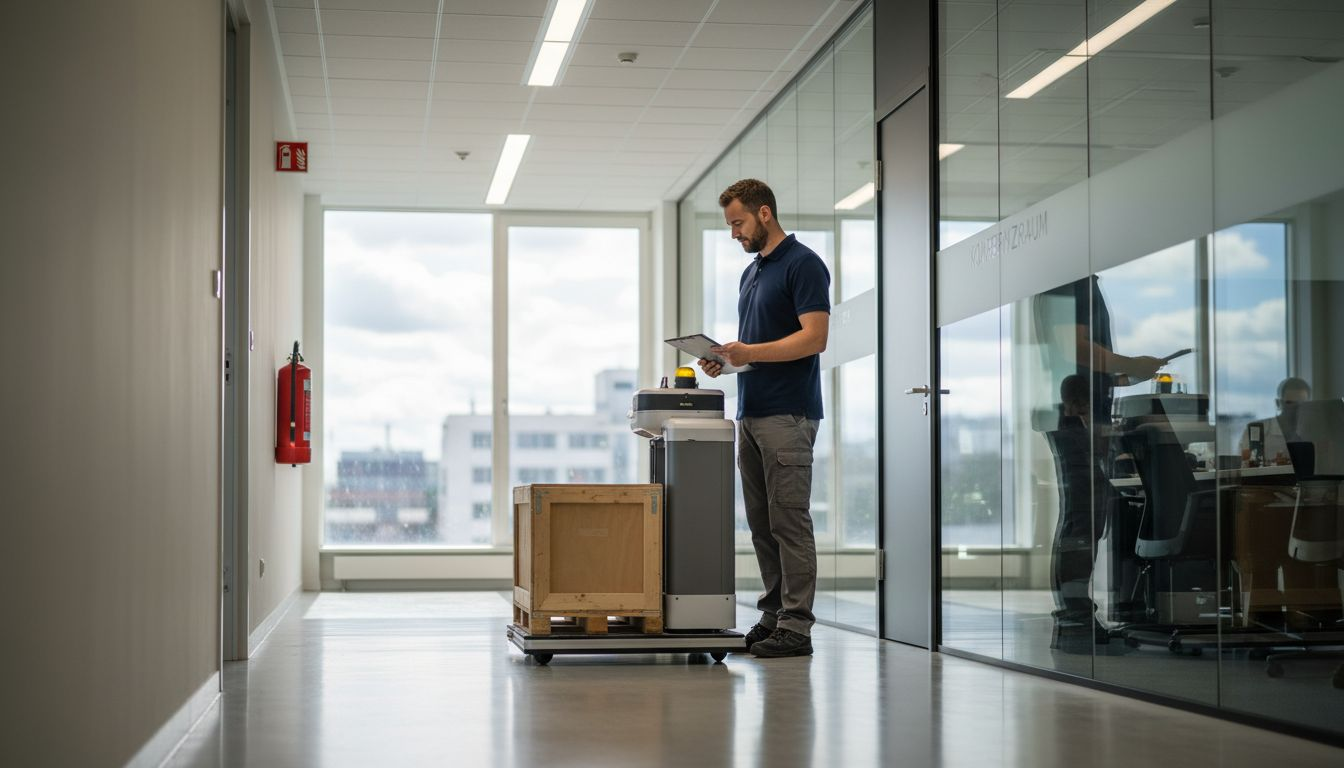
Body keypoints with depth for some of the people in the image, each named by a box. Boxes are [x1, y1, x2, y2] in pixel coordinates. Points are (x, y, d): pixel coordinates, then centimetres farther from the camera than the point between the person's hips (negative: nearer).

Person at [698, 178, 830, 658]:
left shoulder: (803, 264, -10)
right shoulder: (750, 273, 18)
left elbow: (815, 336, -18)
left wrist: (751, 353, -24)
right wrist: (726, 358, 4)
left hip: (788, 415, -9)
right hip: (751, 414, 9)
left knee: (789, 522, -7)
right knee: (762, 524, 10)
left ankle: (796, 627, -4)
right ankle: (773, 615, 16)